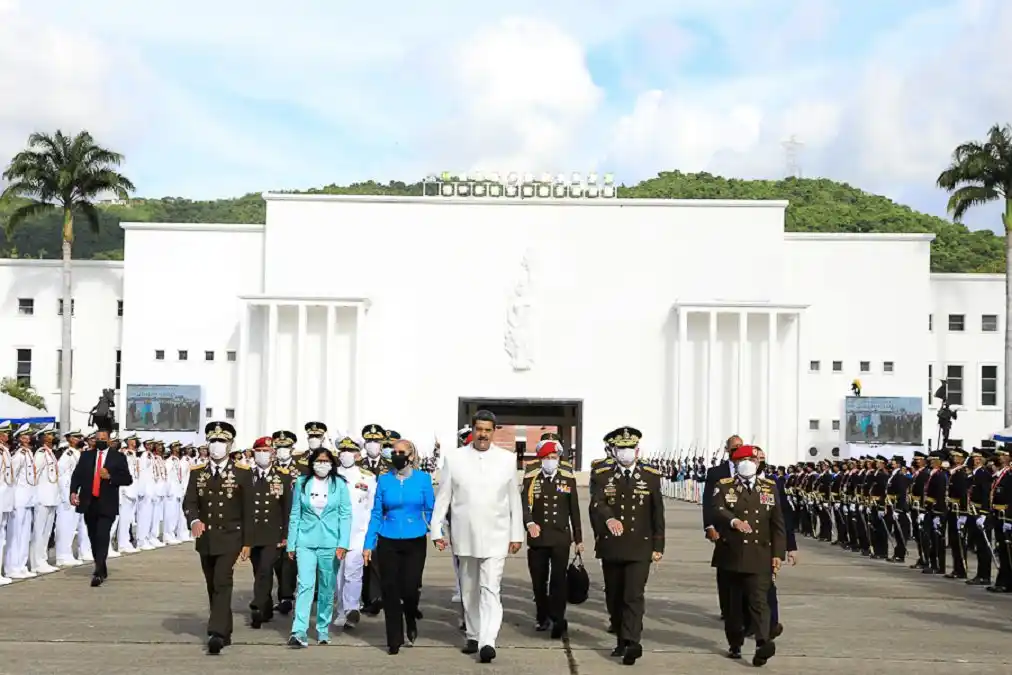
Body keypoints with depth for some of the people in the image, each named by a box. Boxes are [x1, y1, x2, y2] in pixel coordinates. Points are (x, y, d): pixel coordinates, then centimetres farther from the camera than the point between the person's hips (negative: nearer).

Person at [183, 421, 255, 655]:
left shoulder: (242, 474, -2)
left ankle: (216, 633, -24)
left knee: (222, 584, -17)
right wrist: (194, 520, -21)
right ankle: (225, 632, 23)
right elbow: (189, 502, 1)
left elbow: (248, 511, -2)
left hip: (230, 538, -4)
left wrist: (247, 543, -4)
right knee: (212, 587, 12)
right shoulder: (197, 473, 7)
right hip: (206, 539, 4)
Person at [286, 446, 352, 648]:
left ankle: (323, 630, 19)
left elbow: (345, 515, 1)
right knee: (305, 585, -11)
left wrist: (342, 544, -7)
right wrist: (291, 544, 6)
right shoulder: (302, 483, 5)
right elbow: (295, 515, 8)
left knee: (327, 588, 7)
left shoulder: (339, 484, 3)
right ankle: (299, 632, -16)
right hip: (305, 542, 0)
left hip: (330, 543, 0)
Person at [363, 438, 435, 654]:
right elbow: (376, 514, 6)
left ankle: (410, 622, 28)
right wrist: (368, 545, 2)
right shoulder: (384, 480, 3)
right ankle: (394, 640, 14)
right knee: (390, 591, 2)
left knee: (410, 588, -5)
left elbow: (430, 511, 4)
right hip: (388, 542, 1)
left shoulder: (423, 479, 0)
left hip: (415, 542, -1)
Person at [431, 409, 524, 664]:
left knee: (490, 590, -11)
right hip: (464, 537, 2)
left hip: (495, 537, -2)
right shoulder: (454, 458, 0)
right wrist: (437, 530, -1)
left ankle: (488, 642, -18)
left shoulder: (507, 459, 1)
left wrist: (517, 534, 4)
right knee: (469, 590, 13)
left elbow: (514, 500, 5)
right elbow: (442, 497, 3)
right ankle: (473, 636, 27)